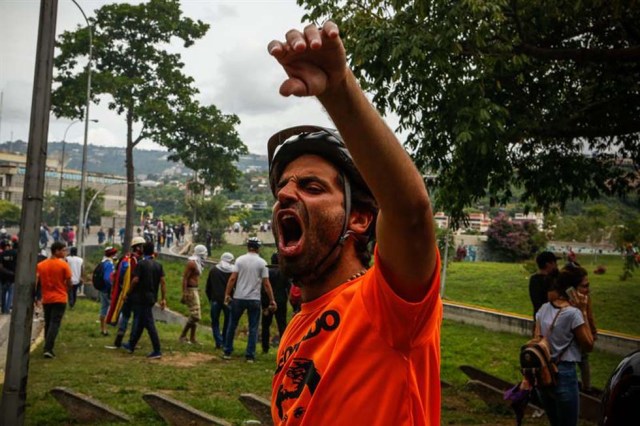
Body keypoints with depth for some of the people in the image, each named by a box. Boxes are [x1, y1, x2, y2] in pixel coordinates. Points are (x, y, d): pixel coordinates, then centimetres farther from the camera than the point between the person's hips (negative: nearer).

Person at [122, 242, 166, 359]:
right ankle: (131, 345, 31)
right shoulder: (158, 265, 6)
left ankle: (157, 351, -7)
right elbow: (163, 282, 1)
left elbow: (135, 280, -17)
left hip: (141, 297, -6)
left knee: (149, 324, -6)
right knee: (139, 322, 19)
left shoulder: (141, 264, -10)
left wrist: (129, 292, -2)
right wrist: (163, 299, 2)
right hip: (151, 298, 6)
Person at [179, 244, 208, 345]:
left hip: (194, 290, 10)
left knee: (195, 315, 12)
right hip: (190, 291, -10)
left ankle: (192, 338, 17)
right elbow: (184, 278, -18)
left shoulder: (197, 263, 14)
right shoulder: (192, 263, -15)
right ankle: (183, 336, 0)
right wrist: (184, 293, -23)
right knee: (195, 315, -10)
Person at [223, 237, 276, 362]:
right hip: (254, 299, -1)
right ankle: (250, 355, 5)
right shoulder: (262, 263, -3)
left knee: (232, 325, 14)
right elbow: (266, 284, -6)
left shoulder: (240, 260, -1)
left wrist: (227, 294, 1)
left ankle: (227, 352, 20)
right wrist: (272, 300, -1)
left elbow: (232, 278, -6)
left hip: (239, 298, 1)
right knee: (253, 328, 6)